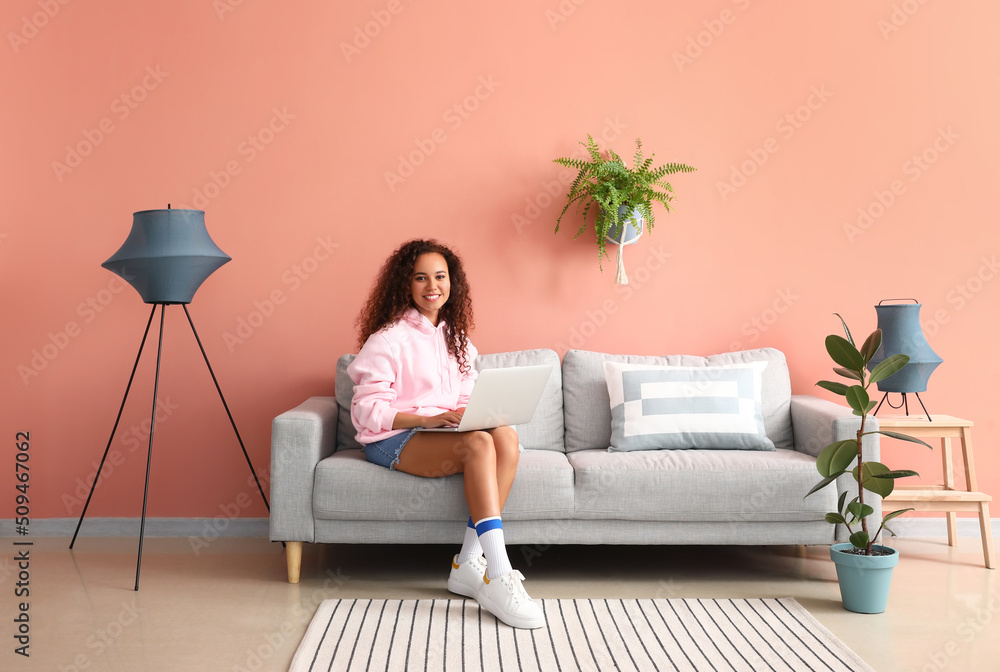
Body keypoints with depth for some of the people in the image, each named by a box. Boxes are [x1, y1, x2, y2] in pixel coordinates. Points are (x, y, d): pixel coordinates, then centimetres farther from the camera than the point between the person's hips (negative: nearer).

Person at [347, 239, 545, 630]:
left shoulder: (455, 337, 16)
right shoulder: (389, 338, -6)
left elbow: (466, 397, 17)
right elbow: (367, 410, -11)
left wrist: (469, 414, -8)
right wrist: (428, 419, -22)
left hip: (444, 432, 6)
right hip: (393, 441, -6)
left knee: (506, 436, -25)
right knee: (478, 444, -33)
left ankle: (469, 565, -24)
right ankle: (498, 579, -37)